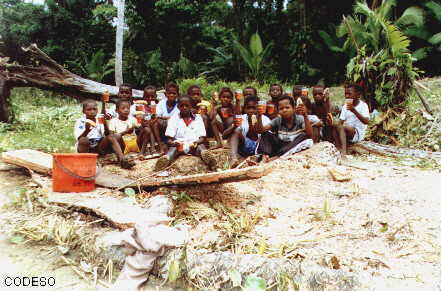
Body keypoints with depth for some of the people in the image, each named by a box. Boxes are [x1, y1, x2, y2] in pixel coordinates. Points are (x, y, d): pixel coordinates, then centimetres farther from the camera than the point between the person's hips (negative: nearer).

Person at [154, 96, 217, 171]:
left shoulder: (198, 118, 14)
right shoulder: (173, 119, 12)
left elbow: (202, 138, 7)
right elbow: (169, 139, 4)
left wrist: (196, 142, -17)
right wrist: (173, 143, -21)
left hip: (194, 145, 1)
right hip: (179, 145, 0)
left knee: (201, 146, -32)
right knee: (173, 148, -33)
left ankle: (205, 154, -64)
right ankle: (167, 158, -63)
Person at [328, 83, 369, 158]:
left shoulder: (363, 105, -5)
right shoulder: (345, 106, 11)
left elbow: (366, 121, -21)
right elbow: (341, 122, 3)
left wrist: (354, 111, -31)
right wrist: (332, 124, -18)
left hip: (358, 133, -5)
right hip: (345, 131, 6)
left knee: (340, 127, -32)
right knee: (334, 126, -23)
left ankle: (344, 152, -43)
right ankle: (339, 150, -33)